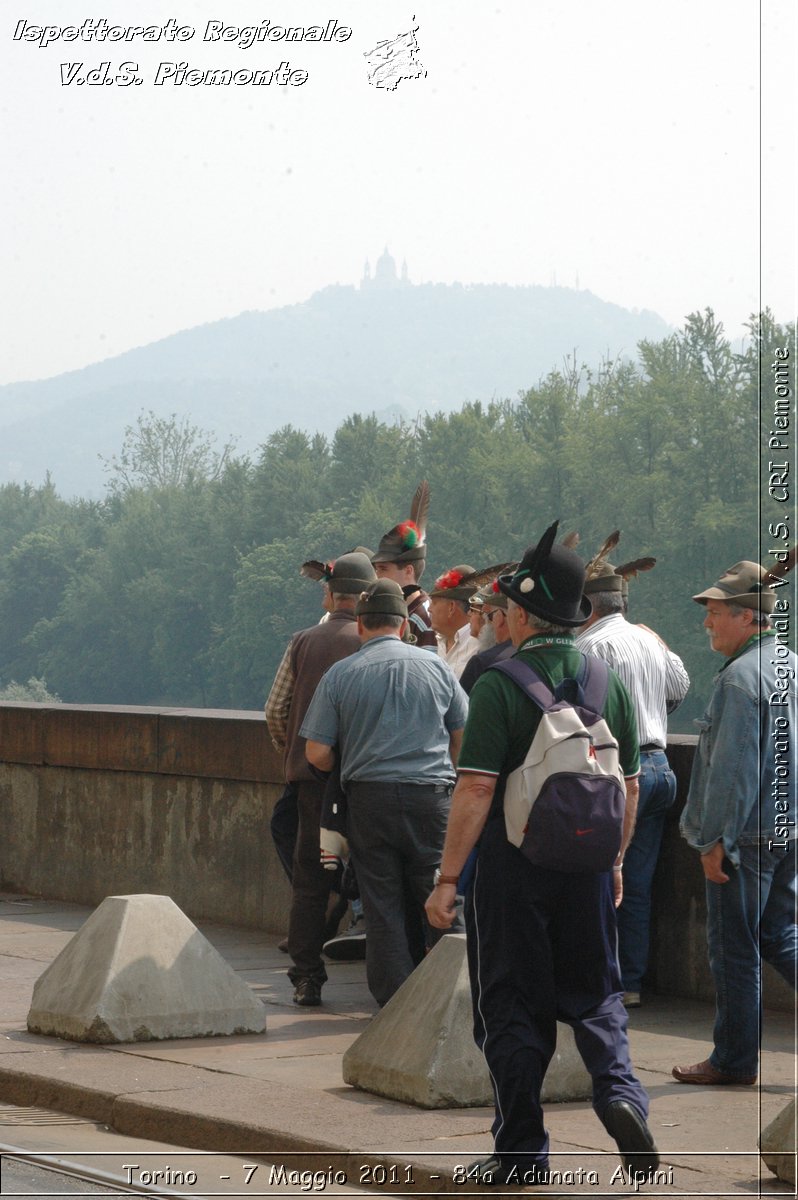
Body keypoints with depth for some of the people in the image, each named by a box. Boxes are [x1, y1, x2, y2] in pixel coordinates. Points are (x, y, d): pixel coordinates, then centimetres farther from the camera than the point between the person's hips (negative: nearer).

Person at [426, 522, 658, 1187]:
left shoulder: (499, 685, -12)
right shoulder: (612, 682, 4)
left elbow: (476, 790, -16)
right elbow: (629, 787, 10)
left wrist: (447, 879, -11)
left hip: (513, 865, -4)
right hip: (588, 869, 4)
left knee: (511, 1007, 6)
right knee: (595, 994, 17)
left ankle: (522, 1154, 9)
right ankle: (620, 1093, -8)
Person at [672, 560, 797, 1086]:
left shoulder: (742, 677, -17)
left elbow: (732, 768, -21)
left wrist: (715, 840, -17)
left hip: (748, 836, -9)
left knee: (735, 947, 1)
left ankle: (735, 1058, 10)